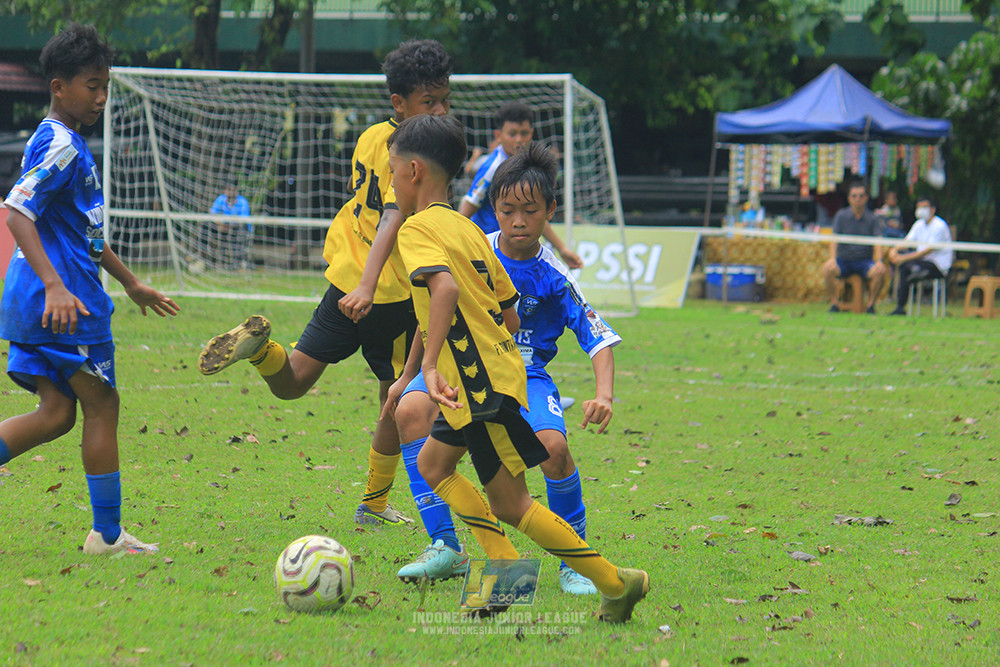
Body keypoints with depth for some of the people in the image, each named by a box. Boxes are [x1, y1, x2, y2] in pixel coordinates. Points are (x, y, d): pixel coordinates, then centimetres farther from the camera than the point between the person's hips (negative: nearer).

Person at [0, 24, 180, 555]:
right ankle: (107, 535, 6)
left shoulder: (67, 144, 19)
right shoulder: (60, 146, -13)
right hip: (66, 300, -10)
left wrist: (131, 283, 35)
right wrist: (55, 287, -32)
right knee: (101, 406, 0)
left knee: (56, 413, 7)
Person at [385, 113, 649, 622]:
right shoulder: (468, 230, 16)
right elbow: (511, 315, 19)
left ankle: (617, 583, -2)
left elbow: (445, 287, -32)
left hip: (482, 388, -10)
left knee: (509, 505, -3)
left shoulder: (417, 228, -11)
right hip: (496, 370, 10)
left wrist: (429, 364, -36)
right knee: (433, 465, 20)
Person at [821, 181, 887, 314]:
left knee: (880, 271, -31)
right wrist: (832, 258, -26)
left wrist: (878, 261, -26)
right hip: (844, 259, 0)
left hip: (865, 260, 0)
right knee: (828, 269, -31)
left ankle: (871, 304, -15)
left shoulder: (872, 218, 3)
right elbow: (834, 239, -7)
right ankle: (834, 304, -18)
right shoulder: (841, 216, 2)